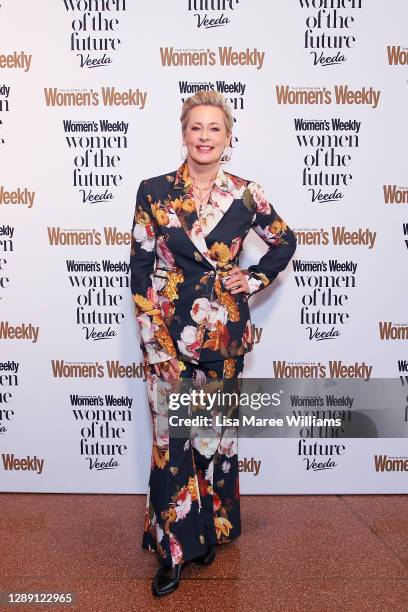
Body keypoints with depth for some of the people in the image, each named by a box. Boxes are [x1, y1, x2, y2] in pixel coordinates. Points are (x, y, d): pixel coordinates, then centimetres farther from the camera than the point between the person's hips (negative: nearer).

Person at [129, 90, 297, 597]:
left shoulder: (246, 195, 1)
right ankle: (174, 547, 21)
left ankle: (210, 530, 35)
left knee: (216, 433, 13)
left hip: (225, 335, 1)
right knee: (172, 439, 3)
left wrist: (255, 279, 2)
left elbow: (285, 241, 17)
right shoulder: (154, 192, -2)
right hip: (168, 334, -1)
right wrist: (156, 343, -9)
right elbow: (140, 269, -3)